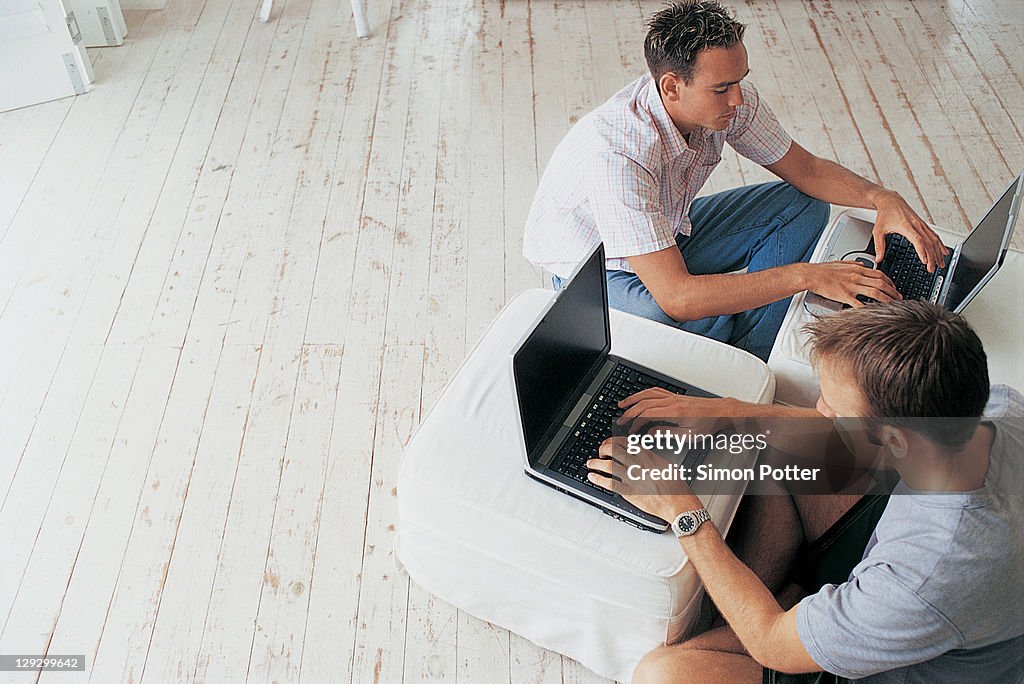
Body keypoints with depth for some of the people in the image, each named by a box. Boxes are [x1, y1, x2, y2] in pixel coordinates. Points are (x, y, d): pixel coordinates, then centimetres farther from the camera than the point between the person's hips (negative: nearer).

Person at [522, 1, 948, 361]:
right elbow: (675, 296, -43)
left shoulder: (731, 101, -18)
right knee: (706, 324, -38)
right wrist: (805, 276, -40)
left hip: (670, 234, 8)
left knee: (803, 206, -3)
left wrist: (881, 197, -21)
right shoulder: (617, 151, -39)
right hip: (594, 272, -7)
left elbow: (806, 170, -1)